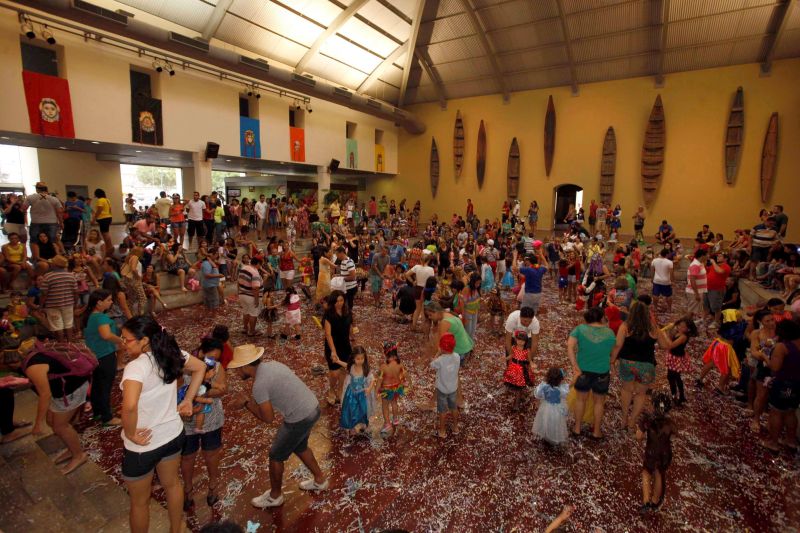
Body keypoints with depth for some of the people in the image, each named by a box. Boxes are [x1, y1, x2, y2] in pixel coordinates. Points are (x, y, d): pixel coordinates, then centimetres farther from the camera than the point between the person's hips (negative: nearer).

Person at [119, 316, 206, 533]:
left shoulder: (136, 367, -29)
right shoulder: (171, 353, -9)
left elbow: (129, 406, -42)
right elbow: (200, 367, 5)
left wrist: (130, 434, -24)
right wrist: (188, 400, 7)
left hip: (143, 445, -6)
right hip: (174, 434, 7)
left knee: (139, 502, 20)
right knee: (172, 484, 29)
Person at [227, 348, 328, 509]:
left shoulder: (259, 385, -20)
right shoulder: (270, 365, 5)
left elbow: (268, 418, -12)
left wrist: (246, 403, -2)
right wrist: (250, 398, 11)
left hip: (300, 419, -8)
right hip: (313, 408, 8)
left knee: (276, 455, 15)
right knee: (299, 447, 31)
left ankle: (274, 496, 36)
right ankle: (319, 480, 47)